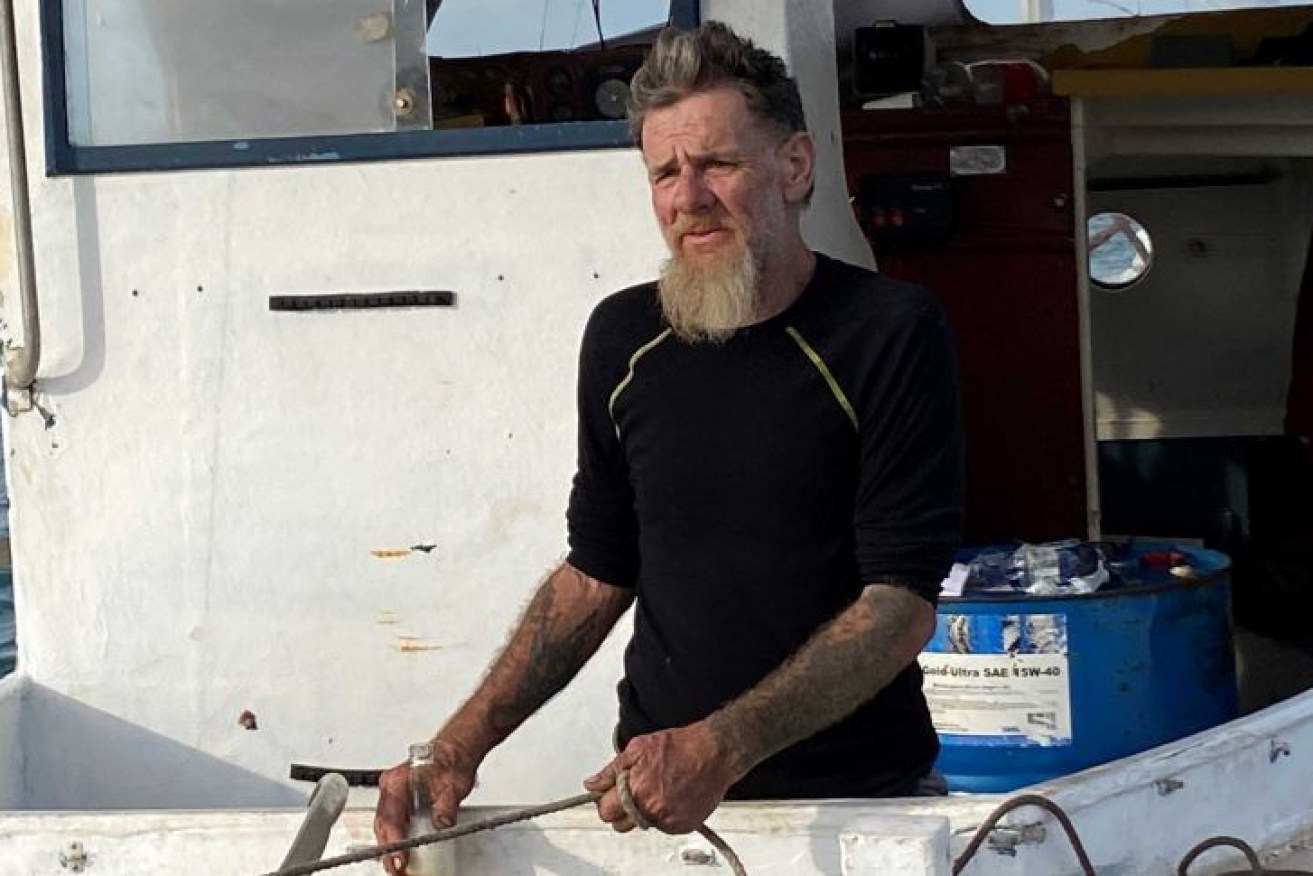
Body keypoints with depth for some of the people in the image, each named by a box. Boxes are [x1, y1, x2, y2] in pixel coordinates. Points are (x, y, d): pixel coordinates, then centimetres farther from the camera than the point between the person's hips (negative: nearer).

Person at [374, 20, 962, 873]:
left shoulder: (890, 331, -12)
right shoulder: (623, 338, 3)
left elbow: (902, 603, -17)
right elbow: (596, 573, 11)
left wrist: (722, 746, -29)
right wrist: (463, 742, -2)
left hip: (855, 795, -4)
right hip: (657, 794, 4)